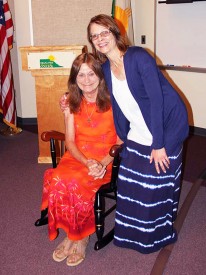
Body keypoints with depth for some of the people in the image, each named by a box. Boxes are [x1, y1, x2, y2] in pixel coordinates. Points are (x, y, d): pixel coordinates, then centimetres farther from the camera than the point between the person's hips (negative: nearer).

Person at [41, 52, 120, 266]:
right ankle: (71, 234, -7)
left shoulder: (112, 101, -7)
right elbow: (70, 141, 1)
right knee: (57, 180, -28)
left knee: (75, 183, -31)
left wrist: (103, 163, -19)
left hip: (106, 158, -3)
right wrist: (87, 162, -17)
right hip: (77, 155, 3)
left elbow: (121, 139, -5)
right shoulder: (71, 103, 3)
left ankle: (81, 237, -6)